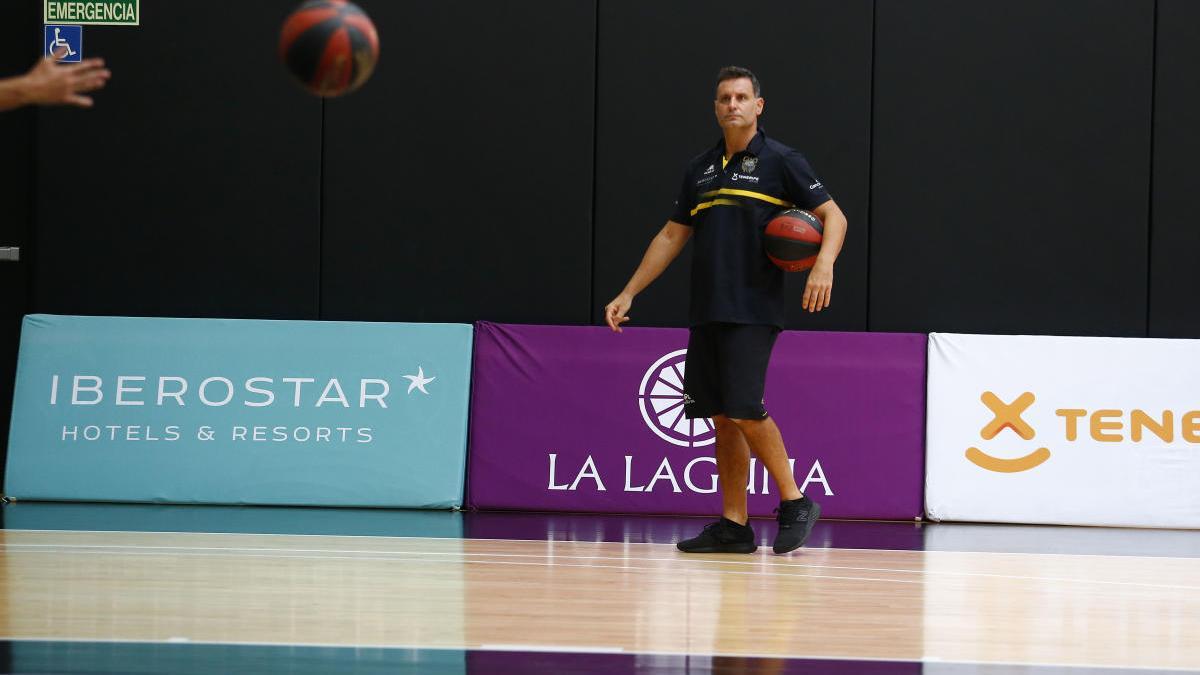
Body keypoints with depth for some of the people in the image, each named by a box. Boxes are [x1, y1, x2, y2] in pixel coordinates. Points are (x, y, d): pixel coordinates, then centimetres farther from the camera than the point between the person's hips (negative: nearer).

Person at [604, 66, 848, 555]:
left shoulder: (779, 161, -1)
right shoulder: (700, 169, 16)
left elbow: (832, 215, -3)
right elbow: (672, 236, 22)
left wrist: (824, 264, -22)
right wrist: (629, 293, 18)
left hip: (753, 312, -6)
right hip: (706, 313, 6)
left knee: (744, 409, -16)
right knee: (721, 418, 5)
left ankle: (795, 503, -2)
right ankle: (734, 526, 8)